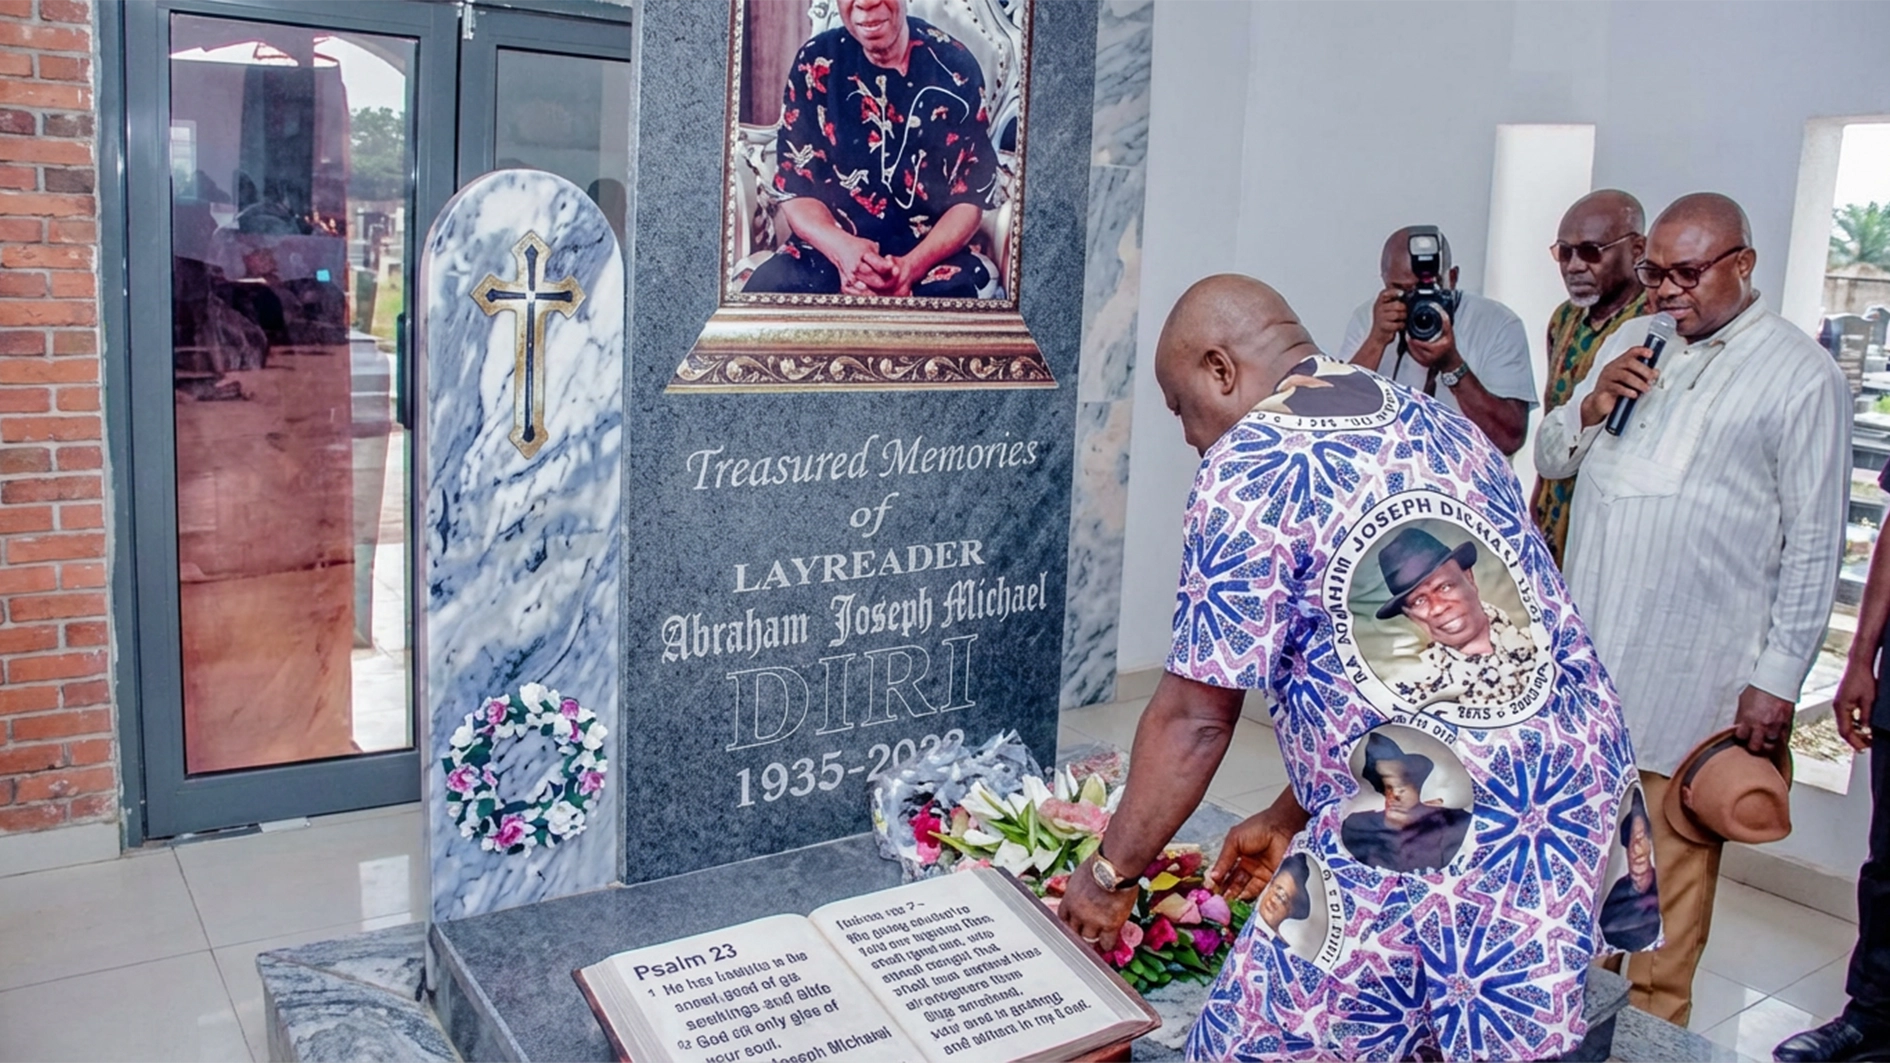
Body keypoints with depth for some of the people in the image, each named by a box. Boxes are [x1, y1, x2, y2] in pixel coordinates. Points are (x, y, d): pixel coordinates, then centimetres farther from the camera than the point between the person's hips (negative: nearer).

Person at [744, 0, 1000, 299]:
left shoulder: (955, 67, -3)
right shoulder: (816, 63, 0)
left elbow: (971, 197, -1)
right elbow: (795, 187, 0)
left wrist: (911, 267, -21)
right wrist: (841, 248, -23)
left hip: (932, 251, -1)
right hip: (829, 248, 1)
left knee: (952, 293, -34)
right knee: (760, 293, -27)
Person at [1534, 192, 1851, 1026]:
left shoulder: (1800, 375, -6)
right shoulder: (1631, 343, 12)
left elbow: (1814, 544, -7)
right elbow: (1550, 458, 17)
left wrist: (1778, 677, -9)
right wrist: (1590, 408, -4)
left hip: (1692, 671, -5)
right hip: (1587, 646, 5)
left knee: (1674, 850, 5)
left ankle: (1655, 1017, 20)